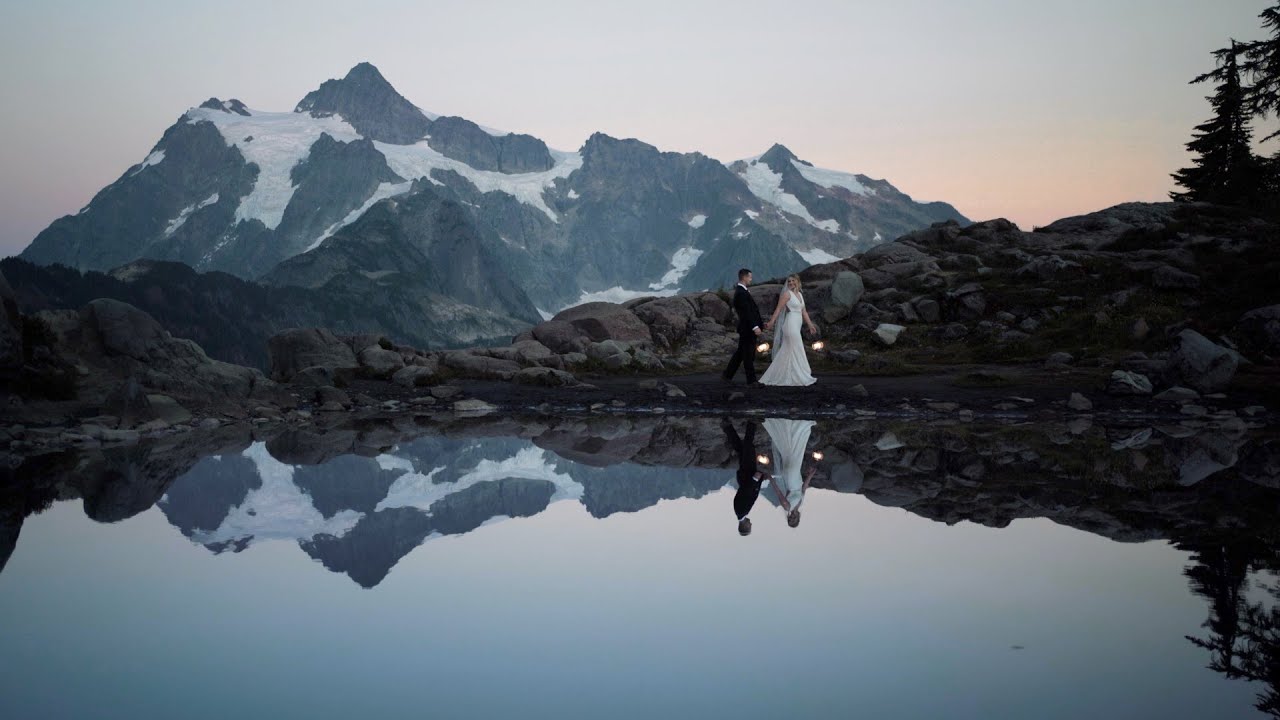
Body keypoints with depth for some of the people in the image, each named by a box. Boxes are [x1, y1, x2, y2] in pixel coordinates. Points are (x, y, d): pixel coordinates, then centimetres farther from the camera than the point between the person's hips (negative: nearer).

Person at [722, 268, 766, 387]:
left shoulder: (742, 291, 15)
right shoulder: (741, 293, -18)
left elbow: (751, 310, 18)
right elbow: (747, 312, -24)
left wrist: (760, 324, 18)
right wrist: (755, 327, -27)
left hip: (748, 328, 10)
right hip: (747, 328, -10)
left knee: (740, 353, 16)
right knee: (748, 355, -2)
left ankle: (728, 374, 23)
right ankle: (751, 380, 4)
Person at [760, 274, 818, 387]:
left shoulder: (800, 294, 16)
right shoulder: (787, 294, -7)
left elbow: (803, 311, 19)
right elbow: (778, 309, -13)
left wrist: (810, 325, 17)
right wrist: (771, 322, -20)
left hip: (797, 326, 8)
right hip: (791, 325, -8)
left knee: (786, 353, 8)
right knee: (796, 352, -4)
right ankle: (800, 377, 2)